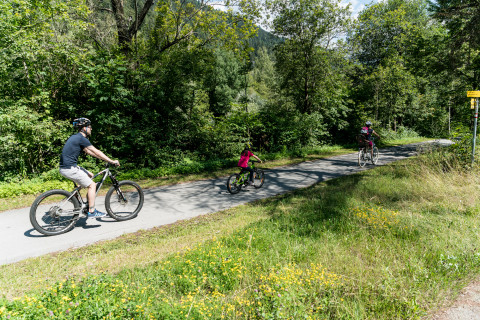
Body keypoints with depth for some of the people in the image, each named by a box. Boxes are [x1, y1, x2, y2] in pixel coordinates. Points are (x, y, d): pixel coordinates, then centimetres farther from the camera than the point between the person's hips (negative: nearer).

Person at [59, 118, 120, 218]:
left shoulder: (75, 137, 17)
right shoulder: (81, 138, -14)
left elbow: (88, 151, 22)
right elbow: (97, 152, -13)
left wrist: (105, 159, 22)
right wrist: (112, 161, -7)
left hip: (67, 167, 10)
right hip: (69, 168, -10)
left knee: (90, 175, 20)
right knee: (92, 185, -5)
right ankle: (91, 212, 0)